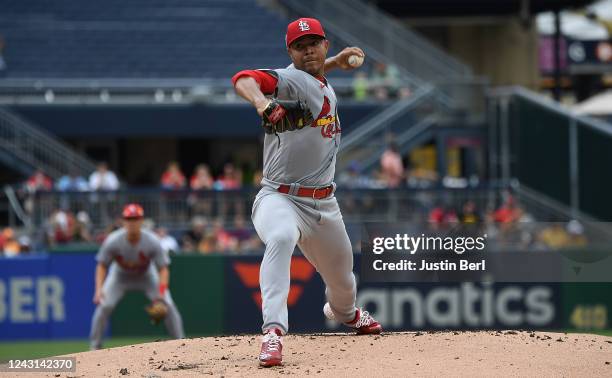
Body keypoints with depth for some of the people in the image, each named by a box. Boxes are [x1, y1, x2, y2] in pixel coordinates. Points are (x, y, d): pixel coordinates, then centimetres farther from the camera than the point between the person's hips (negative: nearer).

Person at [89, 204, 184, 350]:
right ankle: (95, 347, -5)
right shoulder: (112, 241, -29)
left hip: (147, 276, 0)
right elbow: (102, 266, -17)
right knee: (104, 306, -19)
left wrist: (161, 293, -39)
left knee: (168, 306, -13)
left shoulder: (152, 242, -29)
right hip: (120, 276, 0)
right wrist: (99, 289, -32)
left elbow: (163, 269, -24)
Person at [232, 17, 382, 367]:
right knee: (282, 237, -42)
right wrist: (263, 104, -54)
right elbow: (243, 79, -35)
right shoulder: (293, 79, -15)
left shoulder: (323, 85, 9)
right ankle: (273, 331, -50)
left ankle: (345, 312, 59)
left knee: (343, 281, 22)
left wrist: (334, 62, 21)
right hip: (280, 198, -8)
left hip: (324, 204, 8)